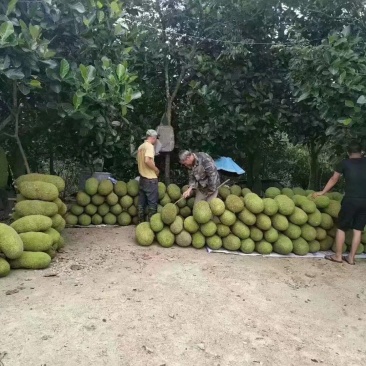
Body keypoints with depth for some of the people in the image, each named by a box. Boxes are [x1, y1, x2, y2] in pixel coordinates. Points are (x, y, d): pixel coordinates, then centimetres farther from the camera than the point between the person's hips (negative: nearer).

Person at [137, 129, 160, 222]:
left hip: (142, 177, 9)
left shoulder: (141, 146, 13)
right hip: (150, 178, -9)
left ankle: (141, 222, 16)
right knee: (152, 202, -1)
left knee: (142, 202, 11)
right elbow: (147, 160, -27)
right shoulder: (149, 146, -14)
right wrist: (156, 169, -14)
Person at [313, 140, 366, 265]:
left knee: (341, 228, 7)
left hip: (351, 200, -3)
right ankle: (351, 257, 14)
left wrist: (322, 192, 24)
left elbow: (333, 180, 13)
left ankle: (338, 256, 11)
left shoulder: (345, 163, 4)